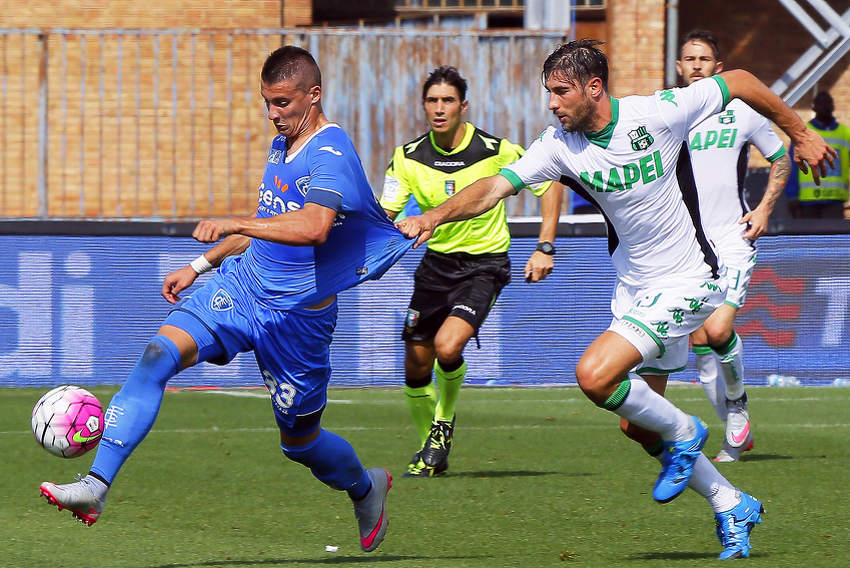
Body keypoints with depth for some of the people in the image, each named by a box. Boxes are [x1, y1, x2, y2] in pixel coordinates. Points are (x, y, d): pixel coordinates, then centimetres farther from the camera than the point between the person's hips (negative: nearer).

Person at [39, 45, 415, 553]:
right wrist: (201, 265, 23)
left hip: (297, 315, -6)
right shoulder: (281, 145, 9)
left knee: (299, 439, 11)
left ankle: (367, 489, 45)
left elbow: (312, 228, -39)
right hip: (242, 284, 6)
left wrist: (234, 223, -46)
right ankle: (96, 486, -27)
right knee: (158, 355, -20)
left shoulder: (332, 155, -19)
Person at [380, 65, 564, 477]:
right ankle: (431, 452, 26)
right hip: (437, 261, 4)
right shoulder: (409, 157, -6)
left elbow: (551, 184, -4)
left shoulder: (495, 151, -15)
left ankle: (444, 423, 6)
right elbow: (385, 214, -2)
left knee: (447, 347, -25)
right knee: (416, 364, 3)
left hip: (485, 263, -4)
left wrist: (545, 248, -9)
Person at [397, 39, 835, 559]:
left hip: (687, 282, -7)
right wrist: (433, 217, -29)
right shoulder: (560, 146, -6)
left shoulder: (657, 114, -19)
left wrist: (800, 134, 5)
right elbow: (496, 186, -14)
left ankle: (682, 433, 2)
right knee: (637, 426, 11)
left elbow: (739, 82, -6)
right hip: (634, 286, 7)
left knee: (595, 375, -23)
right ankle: (733, 507, 28)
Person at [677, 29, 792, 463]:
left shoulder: (742, 112, -1)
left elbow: (780, 159, 12)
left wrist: (765, 208, 0)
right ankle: (735, 434, 12)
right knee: (698, 342, 0)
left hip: (732, 239, -3)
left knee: (718, 329, -20)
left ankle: (738, 402, 8)